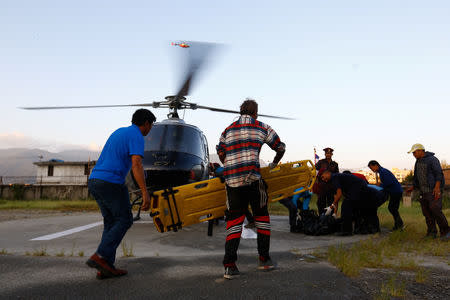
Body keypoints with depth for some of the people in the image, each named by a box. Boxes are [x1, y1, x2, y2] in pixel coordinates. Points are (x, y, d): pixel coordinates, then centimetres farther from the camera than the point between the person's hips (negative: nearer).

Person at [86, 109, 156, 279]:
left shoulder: (119, 132, 22)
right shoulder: (136, 137, -6)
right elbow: (136, 165, -20)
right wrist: (145, 193, -24)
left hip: (94, 180, 9)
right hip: (111, 182, -9)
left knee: (111, 222, 12)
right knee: (124, 220, 2)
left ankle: (106, 267, 10)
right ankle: (100, 256, -8)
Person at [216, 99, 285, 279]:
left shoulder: (228, 130, 18)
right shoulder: (263, 128, 11)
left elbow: (221, 154, 20)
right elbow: (281, 148, 19)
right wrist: (273, 164, 38)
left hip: (231, 180, 3)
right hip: (252, 178, -2)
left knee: (234, 220, 9)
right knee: (262, 217, 15)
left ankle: (229, 265, -1)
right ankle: (264, 259, 20)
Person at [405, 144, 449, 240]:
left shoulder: (432, 159, -9)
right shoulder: (418, 162, 15)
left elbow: (439, 174, -17)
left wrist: (437, 187, -28)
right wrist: (412, 188, 15)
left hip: (434, 191, -8)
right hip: (424, 191, 8)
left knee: (436, 211, -16)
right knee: (427, 213, 3)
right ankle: (432, 233, 8)